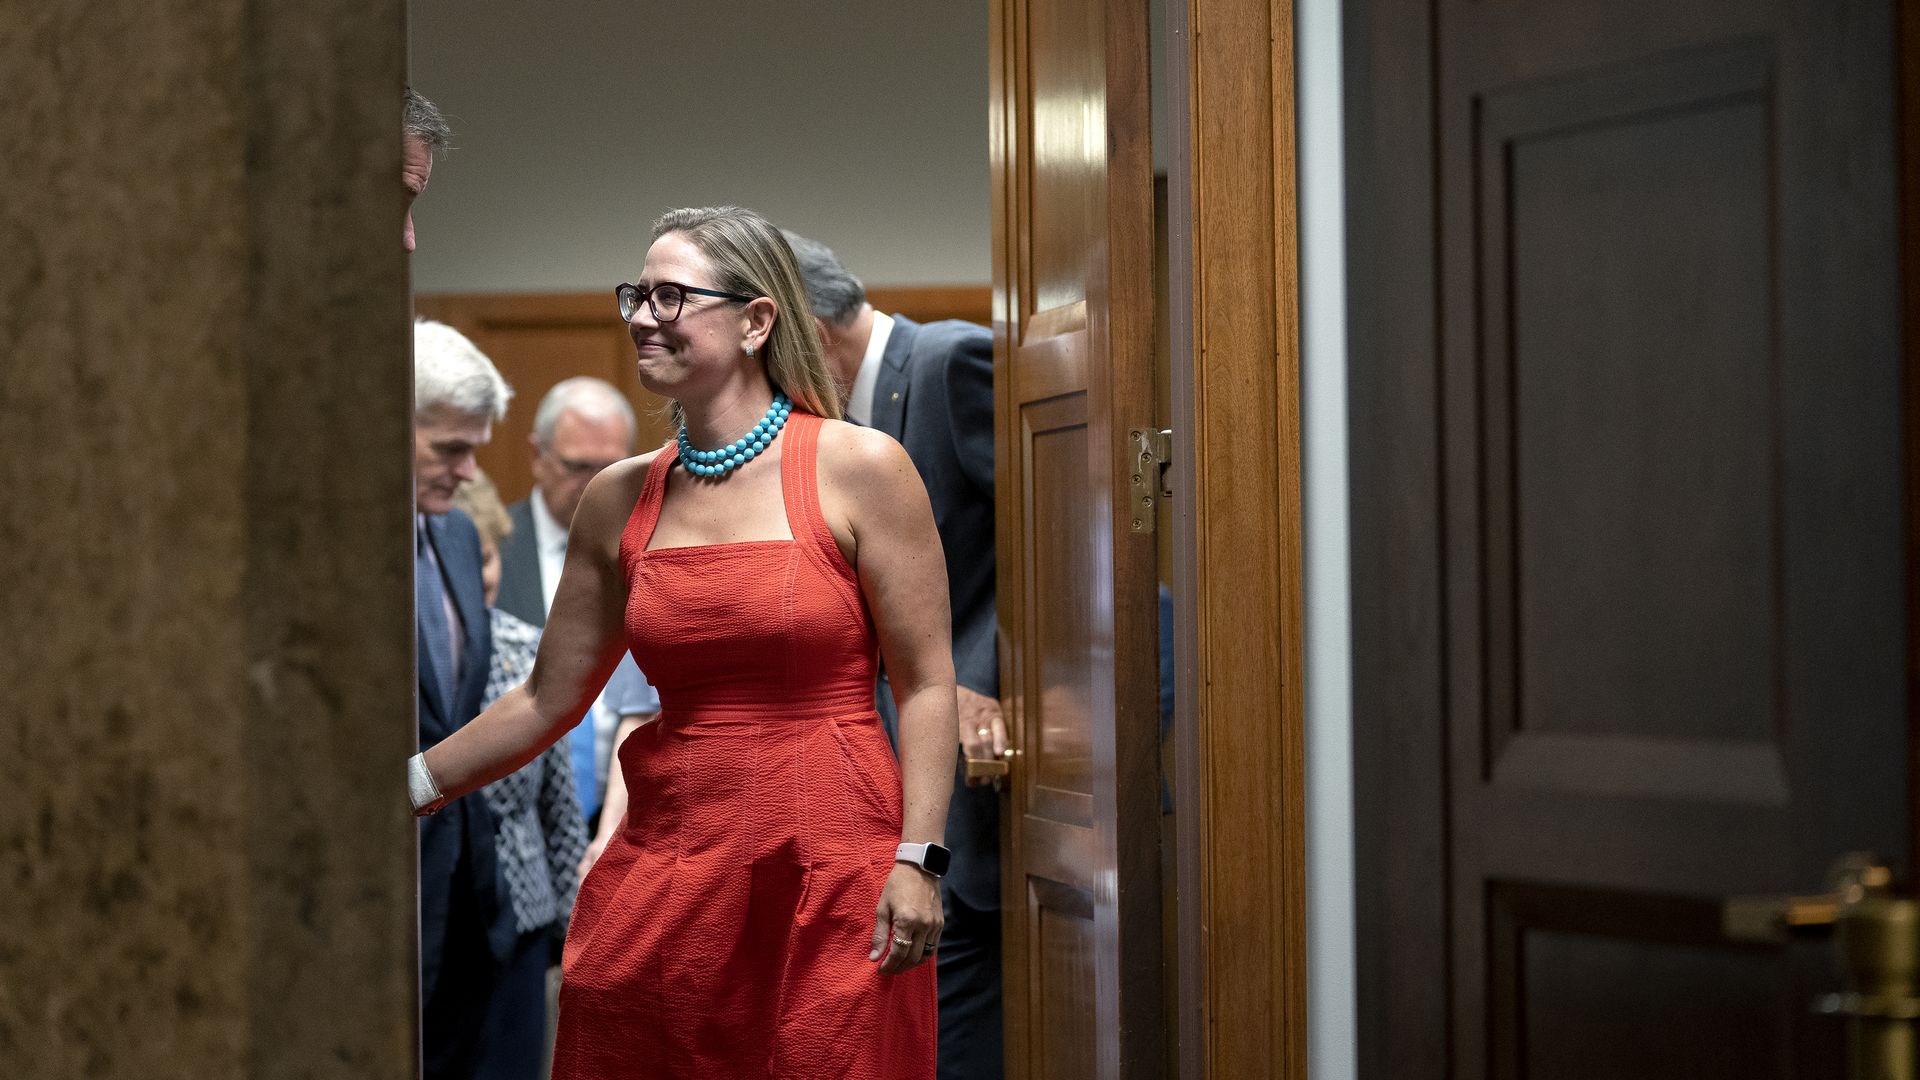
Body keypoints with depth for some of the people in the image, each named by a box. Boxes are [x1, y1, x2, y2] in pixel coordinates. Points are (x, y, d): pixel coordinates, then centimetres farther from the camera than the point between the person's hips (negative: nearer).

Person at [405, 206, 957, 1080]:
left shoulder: (858, 469, -4)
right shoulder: (619, 500, 9)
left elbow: (926, 685, -4)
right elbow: (548, 700, 15)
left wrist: (917, 859, -12)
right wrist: (409, 787, 10)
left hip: (829, 872, -4)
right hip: (665, 864, 4)